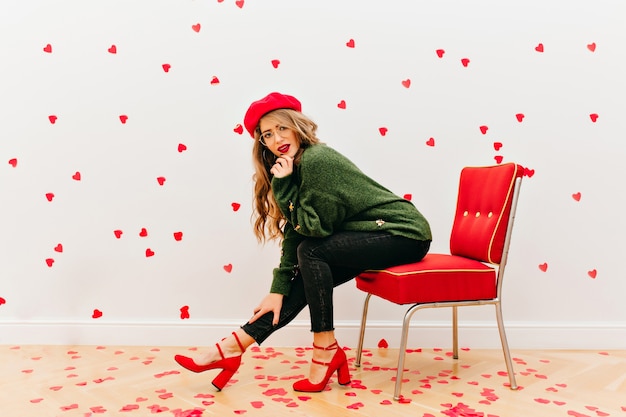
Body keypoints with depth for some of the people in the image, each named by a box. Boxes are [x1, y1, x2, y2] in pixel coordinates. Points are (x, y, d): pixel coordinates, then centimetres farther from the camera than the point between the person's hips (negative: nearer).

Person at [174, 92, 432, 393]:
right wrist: (279, 288, -1)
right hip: (378, 235, 8)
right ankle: (231, 350, 1)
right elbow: (294, 233, 4)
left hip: (404, 233, -8)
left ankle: (326, 350, -11)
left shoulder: (316, 159, -20)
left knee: (311, 251, -21)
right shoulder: (300, 164, 7)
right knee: (303, 278, -2)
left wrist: (283, 184, -19)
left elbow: (313, 227, -20)